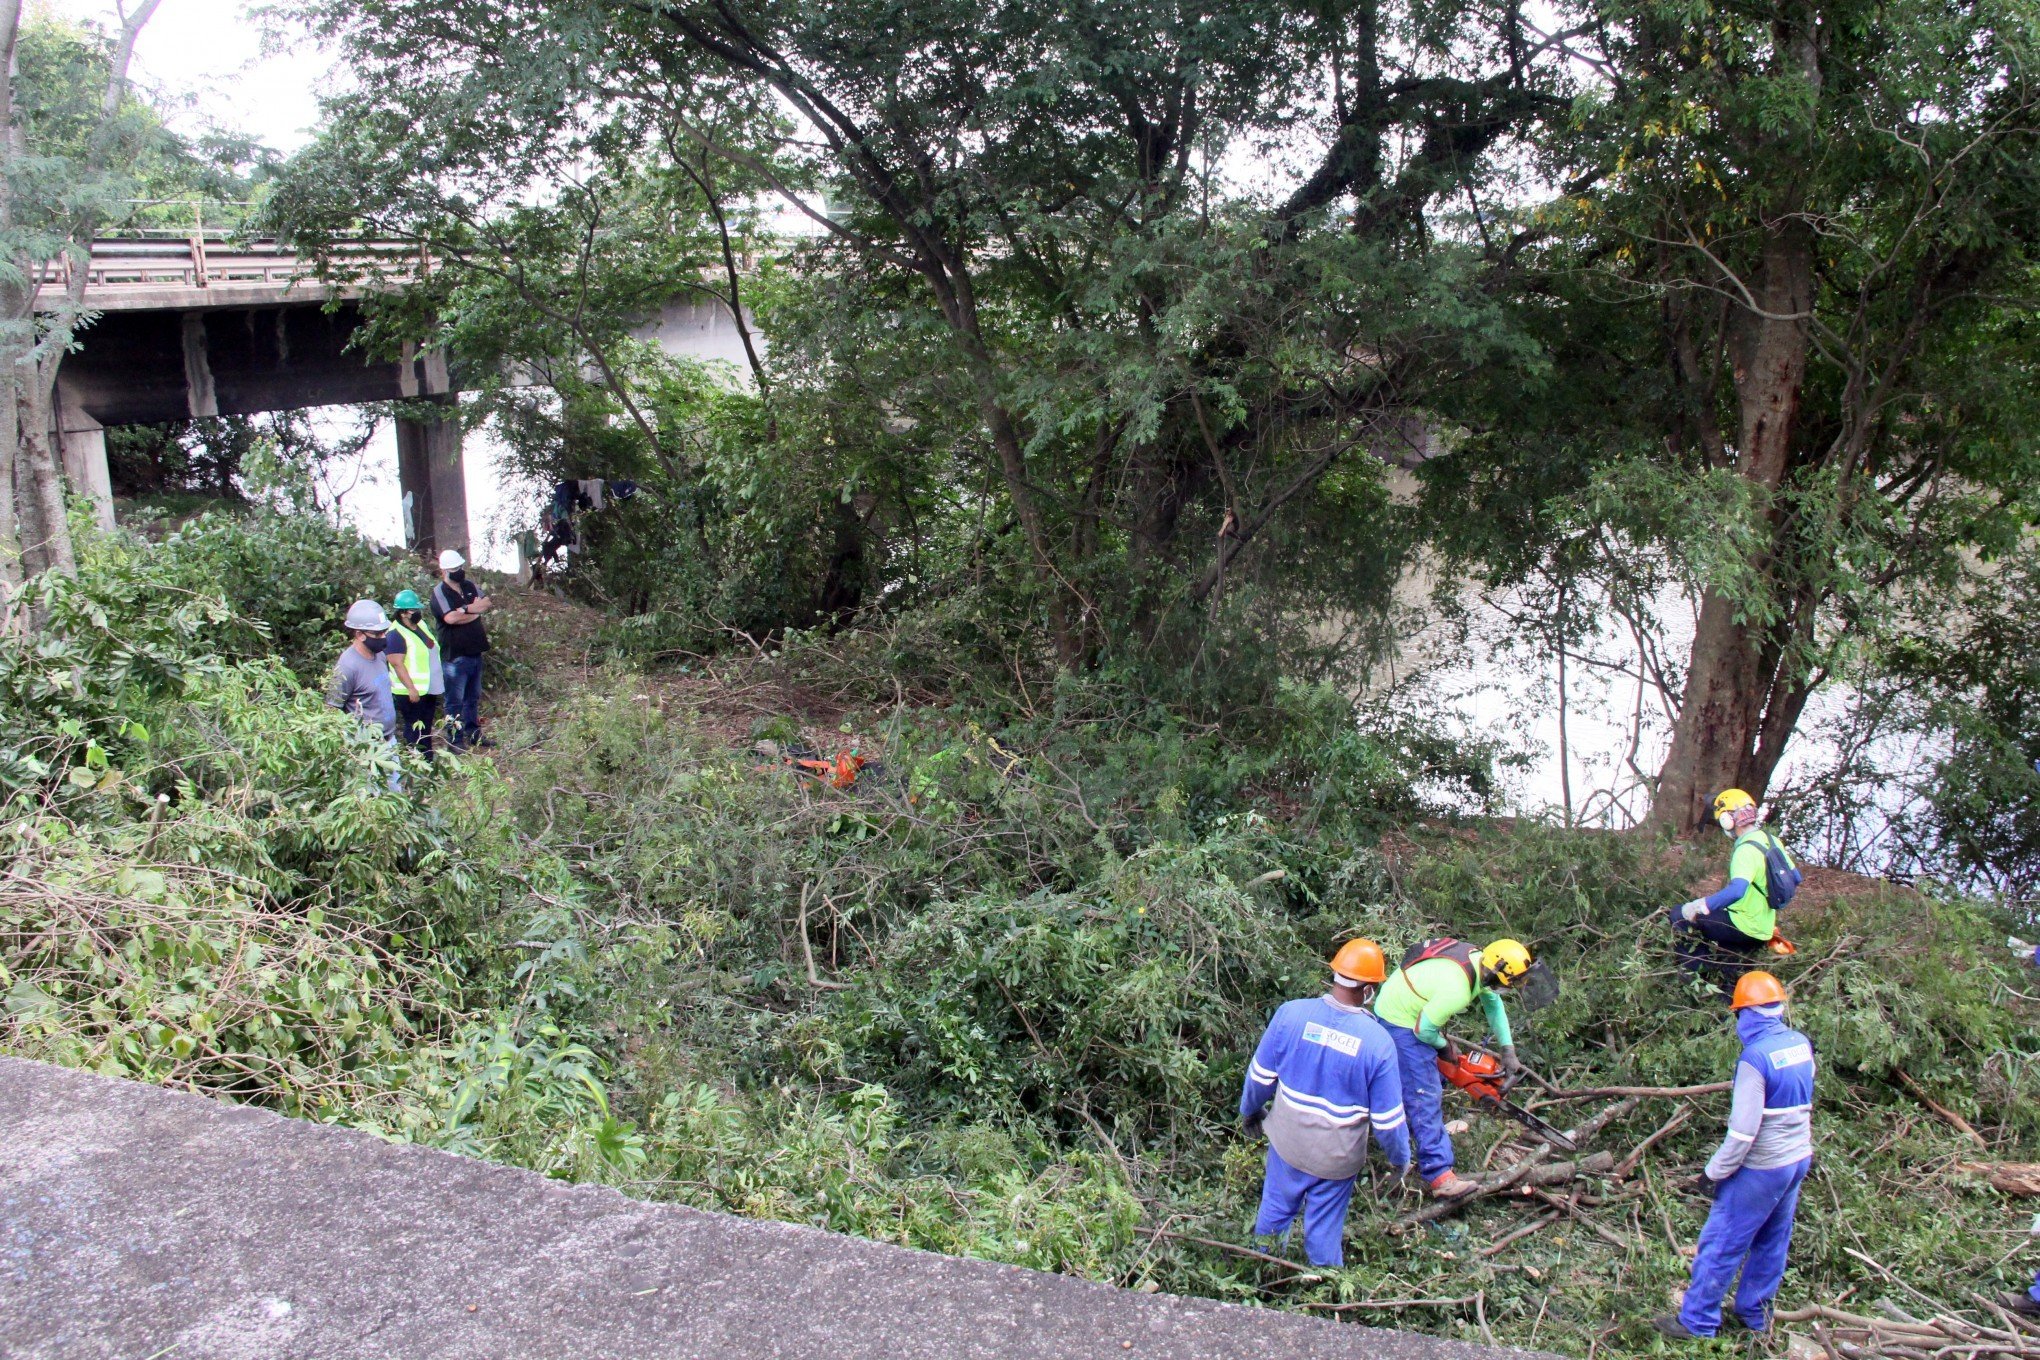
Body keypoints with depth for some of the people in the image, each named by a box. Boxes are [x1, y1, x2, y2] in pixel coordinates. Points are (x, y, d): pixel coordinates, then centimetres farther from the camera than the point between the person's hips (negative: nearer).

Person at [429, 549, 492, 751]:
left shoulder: (471, 587, 11)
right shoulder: (439, 592, -9)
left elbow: (489, 603, 0)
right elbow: (450, 617, -23)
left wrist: (464, 611, -14)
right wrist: (473, 609, -8)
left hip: (475, 652, 7)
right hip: (454, 656, -7)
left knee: (473, 697, 16)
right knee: (455, 701, -2)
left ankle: (473, 734, 26)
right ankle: (455, 740, 2)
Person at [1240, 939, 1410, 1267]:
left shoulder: (1291, 1013, -18)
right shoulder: (1378, 1041, -22)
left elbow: (1261, 1075, -6)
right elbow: (1388, 1117, -13)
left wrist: (1249, 1110, 14)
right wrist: (1400, 1158, 6)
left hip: (1287, 1141, 2)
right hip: (1337, 1157, -2)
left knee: (1275, 1210, 23)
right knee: (1324, 1231, 17)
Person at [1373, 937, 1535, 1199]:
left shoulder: (1478, 959, -9)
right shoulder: (1456, 989, -36)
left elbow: (1493, 1003, 8)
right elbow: (1424, 1029, -25)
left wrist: (1508, 1051, 8)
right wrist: (1445, 1047, -3)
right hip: (1400, 1022, -10)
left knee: (1434, 1079, 24)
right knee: (1425, 1096, -12)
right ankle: (1440, 1177, -14)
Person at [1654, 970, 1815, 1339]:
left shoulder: (1755, 1056, -24)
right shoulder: (1801, 1043, -2)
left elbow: (1743, 1129, -24)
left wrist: (1716, 1172, -13)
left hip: (1762, 1167, -8)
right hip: (1799, 1157, 8)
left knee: (1722, 1243, 3)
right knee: (1773, 1240, 20)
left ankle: (1697, 1320, 12)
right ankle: (1756, 1313, 34)